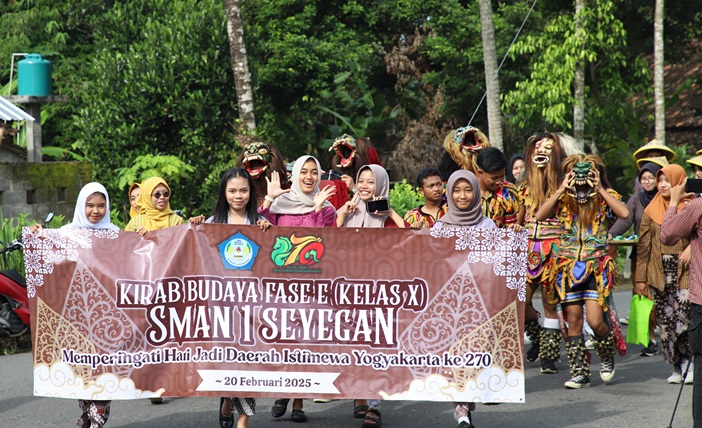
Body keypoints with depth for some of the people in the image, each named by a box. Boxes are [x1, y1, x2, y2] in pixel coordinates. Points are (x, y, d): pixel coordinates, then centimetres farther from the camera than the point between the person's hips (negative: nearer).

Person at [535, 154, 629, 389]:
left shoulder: (605, 197, -1)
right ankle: (580, 373, 12)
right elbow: (539, 216, -13)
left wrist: (601, 190, -19)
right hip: (568, 266, 2)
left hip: (597, 266, -2)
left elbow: (624, 213, -21)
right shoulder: (563, 199, 3)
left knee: (595, 320, -11)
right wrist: (560, 191, -15)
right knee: (573, 321, 3)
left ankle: (607, 358, 18)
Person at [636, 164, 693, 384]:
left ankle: (688, 363, -2)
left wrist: (691, 249, -18)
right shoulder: (651, 211, 11)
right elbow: (643, 246, 10)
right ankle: (676, 367, 7)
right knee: (665, 321, 0)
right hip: (659, 273, 3)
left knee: (684, 317, -13)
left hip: (684, 271, -3)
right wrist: (640, 277, 6)